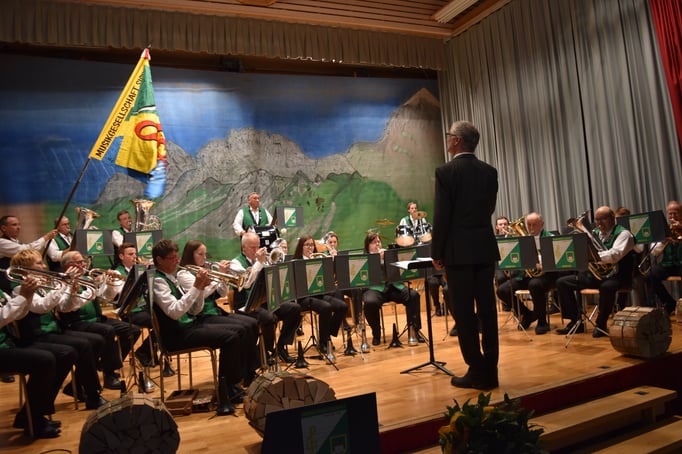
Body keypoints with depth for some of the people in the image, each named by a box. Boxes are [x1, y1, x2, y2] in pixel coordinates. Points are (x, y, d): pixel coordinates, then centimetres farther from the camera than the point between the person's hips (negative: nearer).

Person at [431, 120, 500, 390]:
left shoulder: (445, 172, -9)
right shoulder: (489, 171, 7)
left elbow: (441, 216, -12)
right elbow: (489, 209, 12)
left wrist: (437, 253, -4)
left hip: (459, 250, -5)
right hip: (485, 248, 6)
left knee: (463, 311, 2)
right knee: (487, 308, 9)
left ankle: (477, 372, 6)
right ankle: (490, 370, 17)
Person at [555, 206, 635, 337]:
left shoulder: (623, 233, -5)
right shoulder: (594, 233, 15)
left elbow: (615, 255, -22)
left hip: (615, 275, -7)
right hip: (594, 273, 7)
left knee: (606, 287, -41)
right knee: (562, 282, -5)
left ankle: (601, 324, -17)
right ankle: (575, 321, 1)